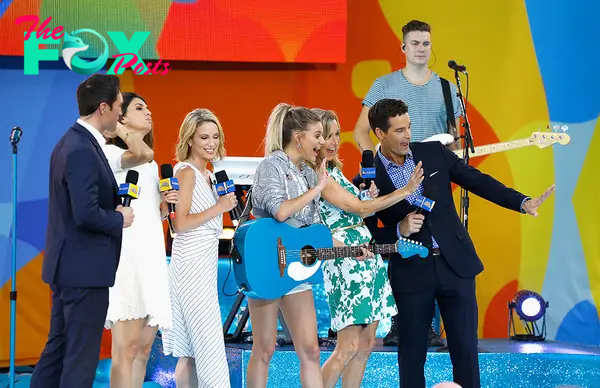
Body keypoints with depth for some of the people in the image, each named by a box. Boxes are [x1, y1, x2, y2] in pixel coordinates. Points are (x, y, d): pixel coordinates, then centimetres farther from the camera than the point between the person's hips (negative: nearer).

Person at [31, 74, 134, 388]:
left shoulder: (70, 142, 11)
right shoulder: (82, 151, -21)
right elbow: (86, 215, -27)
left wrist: (114, 206, 5)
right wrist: (120, 219, -10)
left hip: (67, 265, 10)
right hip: (85, 268, -10)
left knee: (58, 347, 16)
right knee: (81, 357, -2)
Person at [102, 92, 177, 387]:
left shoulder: (151, 166, 22)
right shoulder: (109, 153, -4)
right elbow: (143, 154, -26)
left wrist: (166, 204, 5)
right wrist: (118, 127, -11)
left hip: (151, 257, 8)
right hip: (124, 255, -8)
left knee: (144, 347, 6)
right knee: (127, 346, -12)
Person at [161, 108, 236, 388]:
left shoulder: (207, 174, 16)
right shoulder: (187, 172, -10)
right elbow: (180, 223, -18)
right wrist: (219, 208, -16)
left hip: (204, 263, 9)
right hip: (191, 263, -9)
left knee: (192, 350, 9)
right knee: (209, 344, -12)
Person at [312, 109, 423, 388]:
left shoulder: (334, 170, 14)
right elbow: (360, 209, -15)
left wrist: (368, 195, 2)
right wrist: (406, 190, -13)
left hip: (367, 257, 9)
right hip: (345, 261, -9)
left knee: (366, 344, 8)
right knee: (348, 347, -10)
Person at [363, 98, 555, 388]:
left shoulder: (434, 152, 1)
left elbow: (477, 181, 4)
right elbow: (369, 235, 0)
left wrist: (523, 203, -5)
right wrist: (400, 229, -17)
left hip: (456, 263, 2)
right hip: (411, 273, -2)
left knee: (465, 347, 3)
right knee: (412, 351, 6)